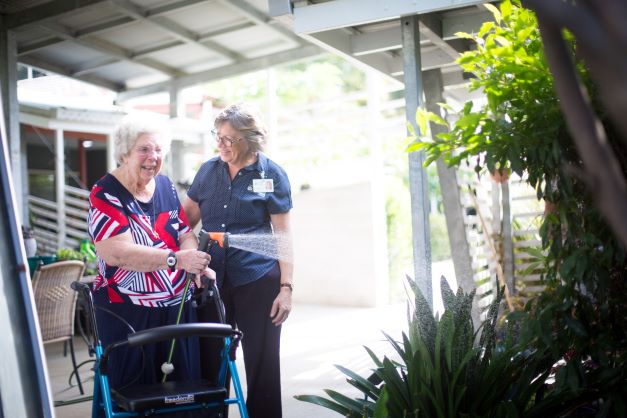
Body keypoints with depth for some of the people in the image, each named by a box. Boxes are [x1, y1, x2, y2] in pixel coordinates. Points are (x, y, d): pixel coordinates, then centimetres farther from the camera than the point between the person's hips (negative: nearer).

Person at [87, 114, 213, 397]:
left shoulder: (166, 186, 8)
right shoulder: (105, 194, -10)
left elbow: (185, 234, 9)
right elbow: (116, 252, -23)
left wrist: (200, 266, -12)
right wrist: (177, 259, -32)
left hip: (178, 307, 6)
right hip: (127, 313, -5)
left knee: (184, 383, 12)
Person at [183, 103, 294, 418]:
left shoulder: (272, 174, -4)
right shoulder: (208, 170, 7)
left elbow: (282, 234, -5)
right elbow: (186, 217, 14)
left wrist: (286, 287, -10)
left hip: (257, 281, -3)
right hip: (212, 278, 4)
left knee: (261, 363, 6)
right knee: (210, 361, 12)